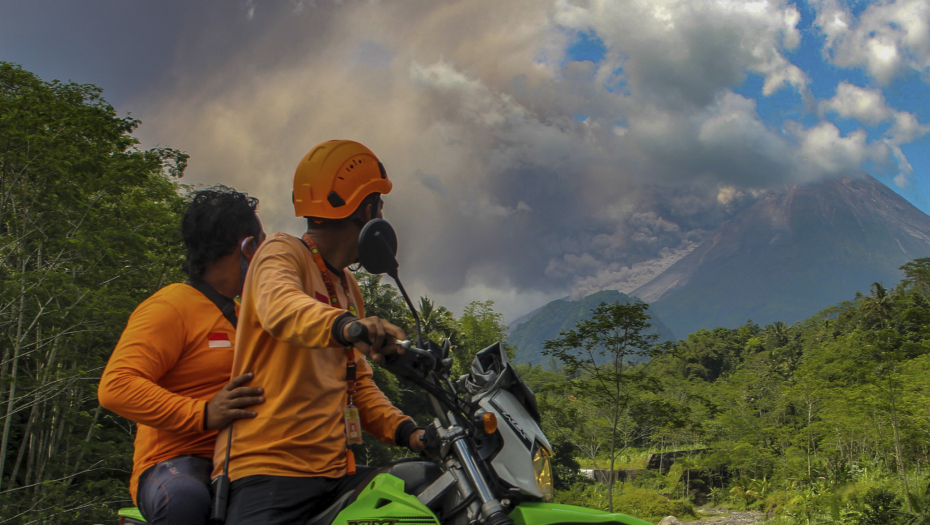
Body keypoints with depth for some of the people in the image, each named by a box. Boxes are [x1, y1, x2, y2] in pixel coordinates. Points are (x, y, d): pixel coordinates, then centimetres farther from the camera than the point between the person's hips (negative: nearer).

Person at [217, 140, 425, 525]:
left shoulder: (348, 286, 23)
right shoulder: (282, 253, -3)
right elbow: (281, 307, -27)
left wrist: (405, 430, 5)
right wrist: (344, 325, -48)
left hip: (337, 471, 8)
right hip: (269, 466, -8)